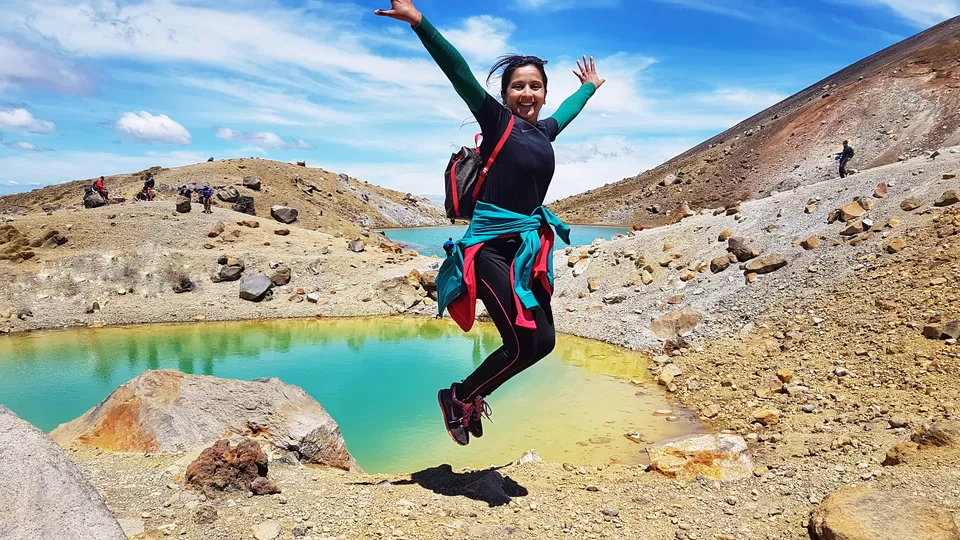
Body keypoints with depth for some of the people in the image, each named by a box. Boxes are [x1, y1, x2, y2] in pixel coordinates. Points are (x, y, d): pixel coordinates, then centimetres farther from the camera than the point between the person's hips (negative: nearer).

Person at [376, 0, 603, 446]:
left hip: (530, 246, 8)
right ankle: (458, 397, 16)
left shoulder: (544, 130, 12)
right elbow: (459, 72, -16)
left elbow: (570, 108, 34)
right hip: (491, 246, -8)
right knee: (522, 344, -9)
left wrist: (589, 86, 52)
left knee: (543, 342, 7)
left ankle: (470, 395, 27)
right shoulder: (497, 120, -5)